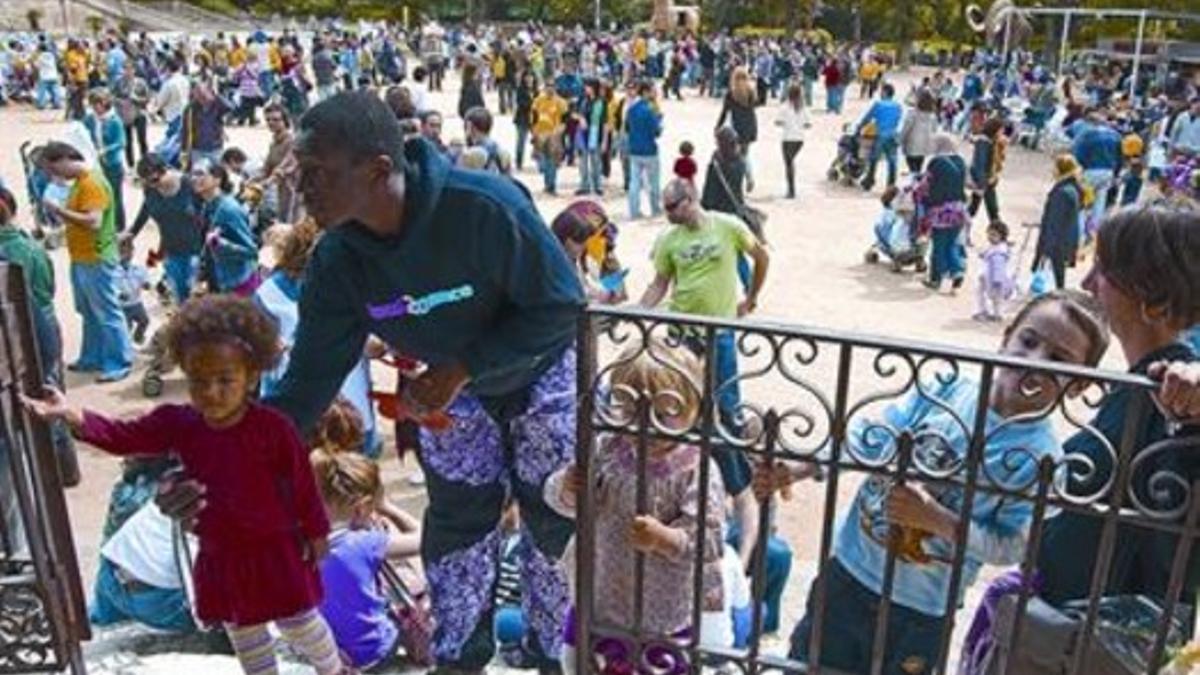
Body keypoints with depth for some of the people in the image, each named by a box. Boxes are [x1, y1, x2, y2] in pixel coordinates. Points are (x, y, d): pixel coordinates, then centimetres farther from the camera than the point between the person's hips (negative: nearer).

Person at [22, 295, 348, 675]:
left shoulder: (273, 429, -21)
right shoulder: (178, 424, -8)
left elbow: (301, 482, -12)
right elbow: (122, 437, -9)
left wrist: (316, 531, -3)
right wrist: (70, 415, -23)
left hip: (275, 550, -5)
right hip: (219, 556, 5)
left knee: (300, 623, 10)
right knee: (243, 632, 21)